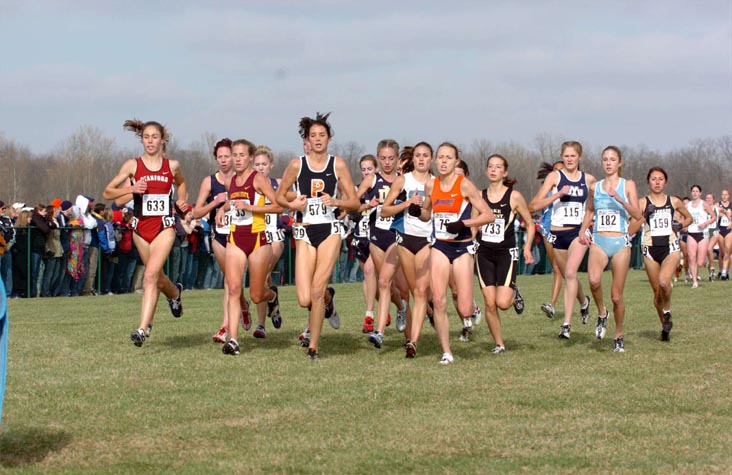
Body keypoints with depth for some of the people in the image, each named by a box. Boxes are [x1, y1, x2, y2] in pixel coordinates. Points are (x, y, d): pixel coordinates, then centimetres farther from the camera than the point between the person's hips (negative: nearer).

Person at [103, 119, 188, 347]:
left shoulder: (172, 165, 4)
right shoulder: (133, 165, 0)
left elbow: (181, 183, 28)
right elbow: (108, 193, 0)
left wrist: (182, 200, 9)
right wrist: (131, 189, -16)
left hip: (164, 226, -2)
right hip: (141, 226, 2)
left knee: (150, 275, -18)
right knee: (157, 276, 16)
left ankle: (143, 328, -22)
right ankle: (175, 294, 51)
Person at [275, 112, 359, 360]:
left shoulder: (338, 165, 2)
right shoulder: (296, 165, 1)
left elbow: (354, 202, 4)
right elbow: (279, 196, 11)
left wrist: (335, 201, -14)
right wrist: (292, 204, -9)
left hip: (329, 230, -1)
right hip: (304, 232, 1)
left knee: (317, 291, -9)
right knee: (304, 300, -8)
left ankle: (313, 346, 3)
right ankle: (324, 302, 29)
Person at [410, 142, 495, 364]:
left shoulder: (464, 185, -10)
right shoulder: (431, 185, 5)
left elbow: (489, 215, -10)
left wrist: (463, 223, -21)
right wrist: (418, 212, -2)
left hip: (462, 248, -4)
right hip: (439, 247, 4)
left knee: (465, 310, -6)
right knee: (438, 302, -8)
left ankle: (466, 300, 33)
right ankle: (446, 352, 2)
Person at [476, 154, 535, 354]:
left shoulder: (514, 196, -2)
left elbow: (529, 223, 6)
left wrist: (527, 248, -2)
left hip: (506, 253, -3)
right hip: (484, 253, 3)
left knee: (502, 303, -14)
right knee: (489, 303, -3)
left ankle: (514, 294, 21)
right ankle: (499, 344, 11)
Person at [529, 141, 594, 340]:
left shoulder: (589, 179, 5)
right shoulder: (555, 177, -1)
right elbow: (534, 205, -10)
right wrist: (558, 194, -20)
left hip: (579, 232, -1)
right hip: (558, 233, 1)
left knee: (570, 272, -22)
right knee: (567, 276, 16)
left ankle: (567, 323, -23)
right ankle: (584, 301, 50)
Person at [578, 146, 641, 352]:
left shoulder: (628, 185, 2)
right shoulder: (595, 187, 10)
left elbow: (637, 215, -9)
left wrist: (619, 199, -23)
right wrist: (583, 230, 12)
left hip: (620, 242, -1)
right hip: (598, 242, 1)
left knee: (616, 295, 1)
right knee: (594, 280, -29)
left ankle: (619, 336, 21)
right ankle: (601, 313, -1)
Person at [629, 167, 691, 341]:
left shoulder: (674, 202, 5)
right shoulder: (643, 203, 0)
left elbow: (689, 217, 23)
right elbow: (631, 230, -5)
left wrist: (681, 225, 3)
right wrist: (645, 215, -17)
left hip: (671, 248, -1)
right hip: (650, 249, 1)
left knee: (663, 281, -28)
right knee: (656, 290, 7)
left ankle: (667, 310, -2)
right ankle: (665, 325, 26)